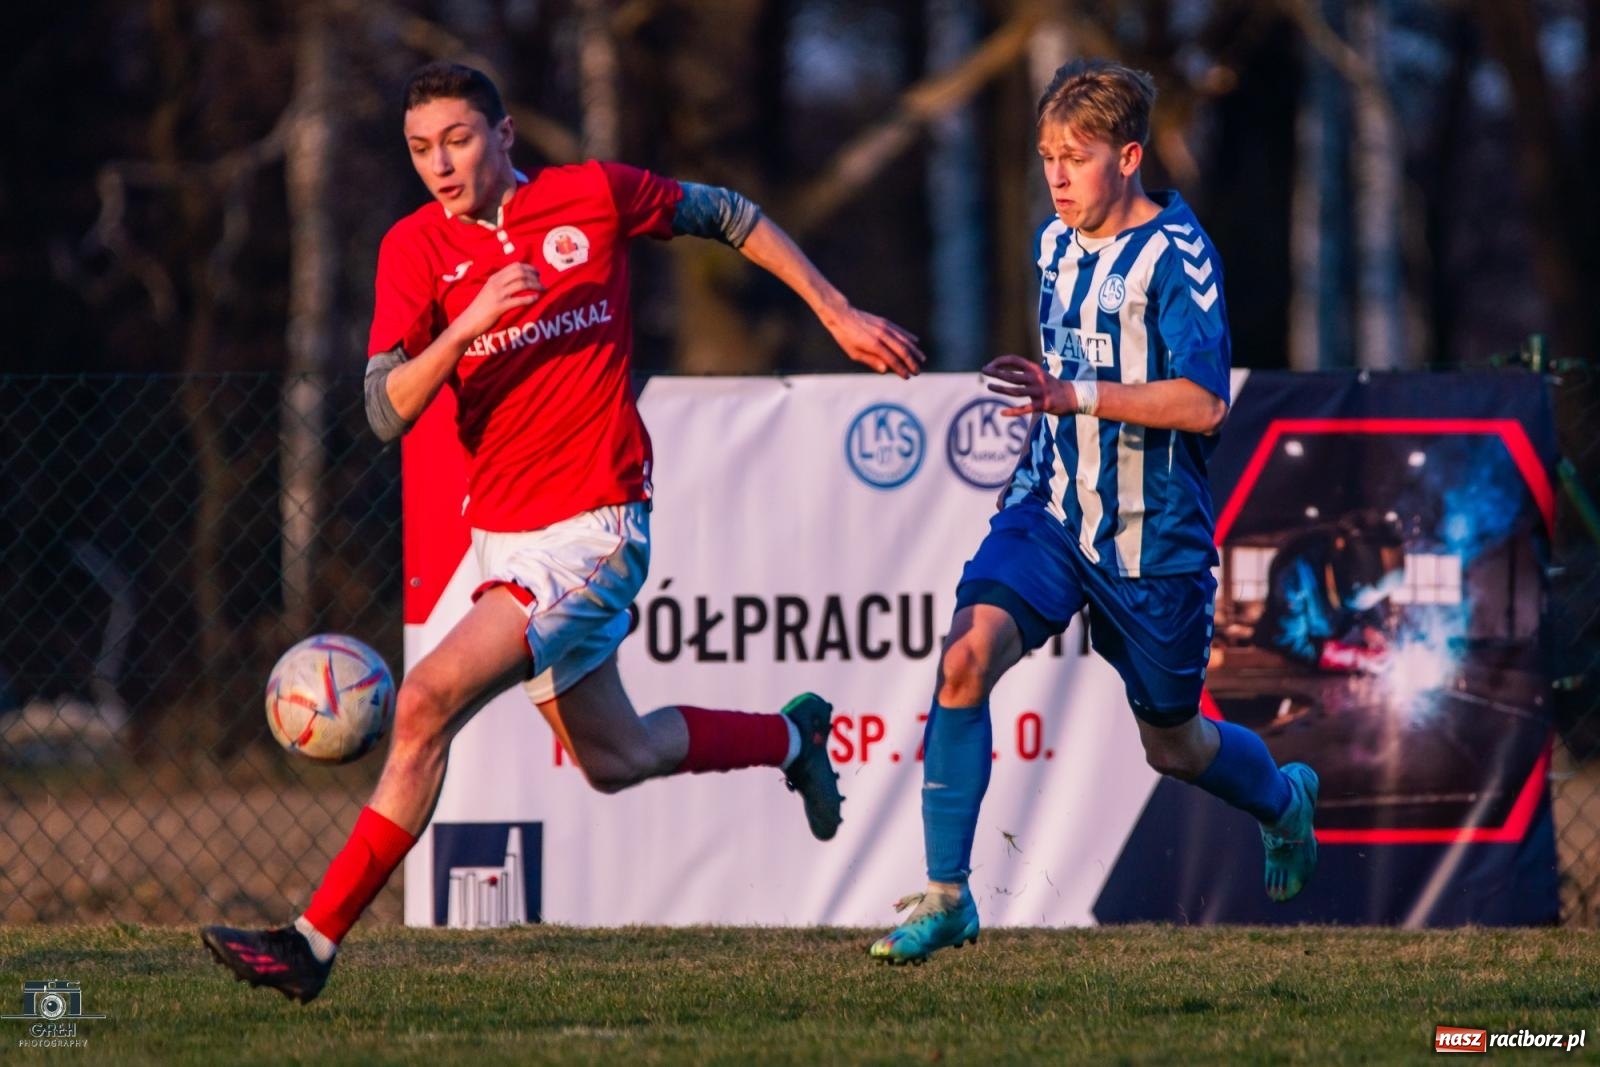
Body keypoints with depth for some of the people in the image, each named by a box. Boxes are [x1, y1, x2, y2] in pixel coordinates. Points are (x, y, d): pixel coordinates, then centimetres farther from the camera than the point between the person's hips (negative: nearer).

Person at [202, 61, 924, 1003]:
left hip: (593, 528, -5)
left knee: (428, 701, -20)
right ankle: (791, 737, 46)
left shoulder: (594, 197, -4)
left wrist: (840, 315, 15)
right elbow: (388, 412, -9)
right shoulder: (416, 248, 0)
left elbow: (727, 216, 13)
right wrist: (466, 325, -25)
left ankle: (317, 941, -15)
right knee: (614, 758, 18)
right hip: (504, 534, 5)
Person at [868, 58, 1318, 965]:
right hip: (1052, 510, 5)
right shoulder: (1056, 244, 7)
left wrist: (1072, 397, -30)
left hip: (1152, 539, -5)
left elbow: (1203, 404, -24)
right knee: (968, 654, -22)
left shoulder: (1175, 254, -15)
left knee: (1174, 745, 12)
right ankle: (945, 897, -19)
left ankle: (1286, 800, 48)